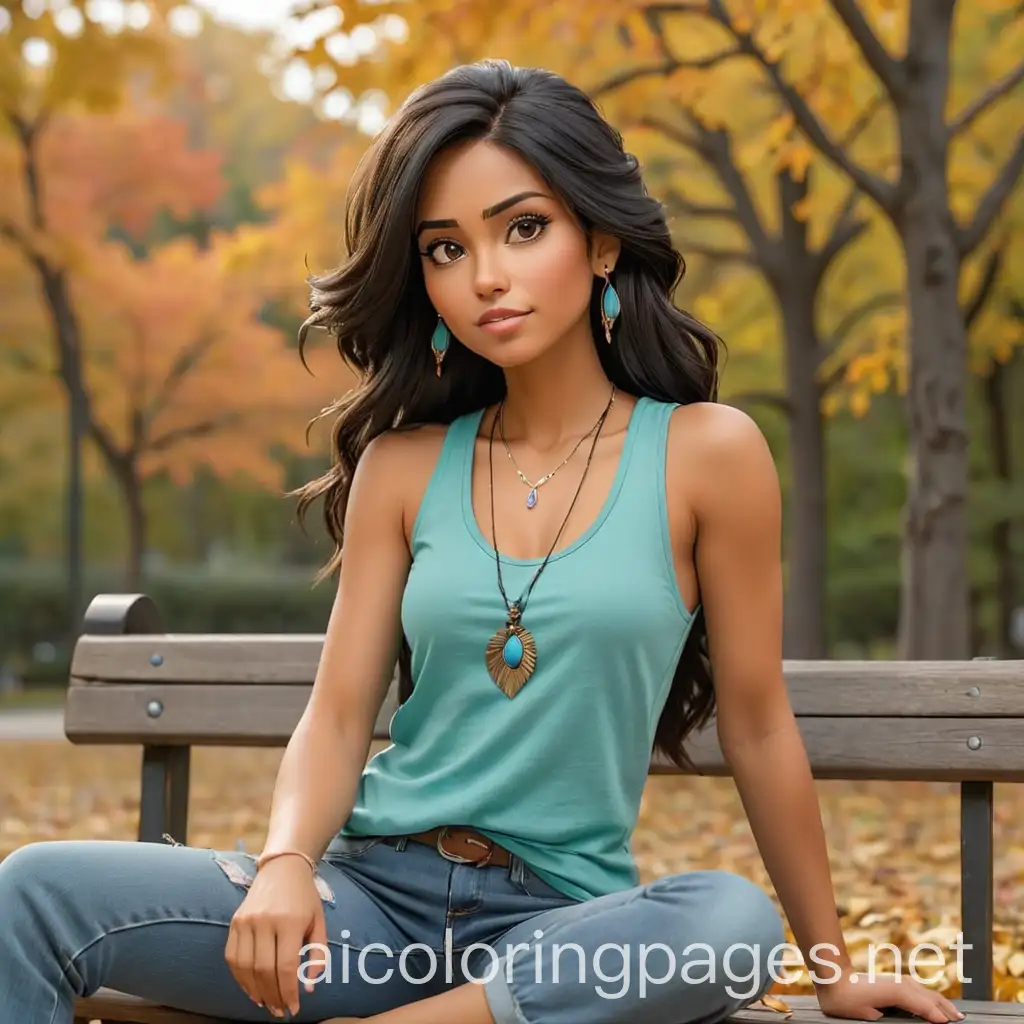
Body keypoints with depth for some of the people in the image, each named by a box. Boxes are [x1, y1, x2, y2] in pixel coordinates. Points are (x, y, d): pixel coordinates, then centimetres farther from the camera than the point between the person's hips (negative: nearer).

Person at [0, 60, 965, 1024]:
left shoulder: (705, 453, -3)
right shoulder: (403, 469, 6)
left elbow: (756, 727, 2)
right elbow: (337, 717, 4)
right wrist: (286, 864, -17)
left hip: (558, 923, -1)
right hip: (372, 891, 2)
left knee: (734, 923, -35)